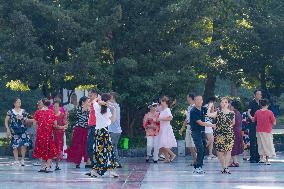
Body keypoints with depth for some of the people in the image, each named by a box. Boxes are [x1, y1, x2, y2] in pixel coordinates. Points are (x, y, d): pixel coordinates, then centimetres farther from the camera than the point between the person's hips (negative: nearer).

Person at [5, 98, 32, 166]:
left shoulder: (23, 111, 9)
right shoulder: (10, 112, 3)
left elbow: (26, 121, 10)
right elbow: (6, 121, 5)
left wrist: (27, 120, -12)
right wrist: (8, 129, -5)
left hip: (23, 130, 1)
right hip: (14, 131, -1)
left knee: (24, 145, -11)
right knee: (15, 146, 0)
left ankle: (23, 159, 4)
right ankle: (16, 160, 10)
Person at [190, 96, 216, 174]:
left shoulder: (202, 109, 9)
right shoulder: (193, 111, -13)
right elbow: (200, 123, -15)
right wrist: (211, 125, -14)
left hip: (202, 132, 7)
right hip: (196, 132, -7)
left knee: (203, 150, 6)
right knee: (200, 149, -16)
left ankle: (199, 167, 12)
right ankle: (197, 167, -11)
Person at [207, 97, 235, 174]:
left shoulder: (231, 113, 4)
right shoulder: (218, 113, 1)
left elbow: (233, 123, 20)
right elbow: (208, 115, -13)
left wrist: (229, 126, 9)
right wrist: (209, 107, -7)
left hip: (229, 134, 0)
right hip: (219, 133, 0)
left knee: (228, 151, -3)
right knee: (220, 152, 1)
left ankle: (226, 167, 0)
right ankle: (224, 167, 12)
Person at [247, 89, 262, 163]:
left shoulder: (259, 104, 13)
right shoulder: (252, 103, -8)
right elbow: (248, 112, -21)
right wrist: (251, 117, -39)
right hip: (253, 124, -7)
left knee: (258, 141, 8)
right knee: (253, 141, -6)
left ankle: (257, 157, 14)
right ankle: (252, 158, -3)